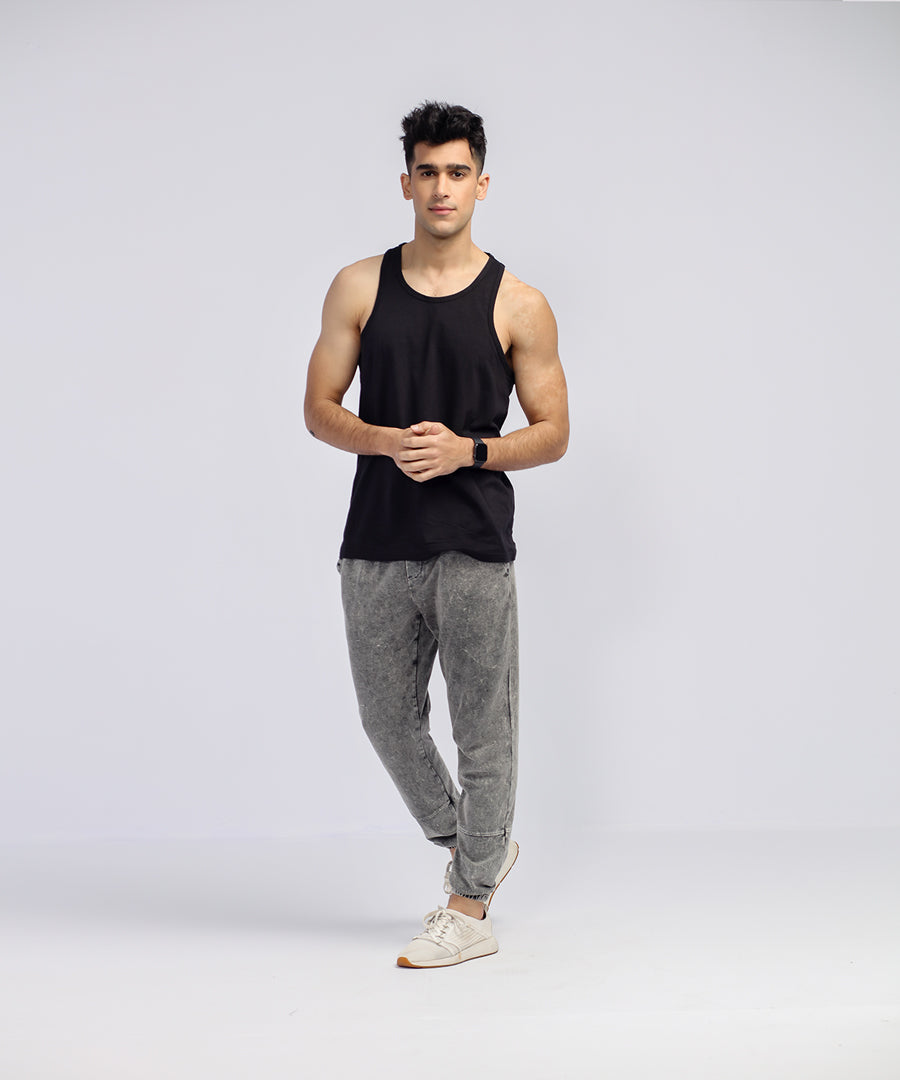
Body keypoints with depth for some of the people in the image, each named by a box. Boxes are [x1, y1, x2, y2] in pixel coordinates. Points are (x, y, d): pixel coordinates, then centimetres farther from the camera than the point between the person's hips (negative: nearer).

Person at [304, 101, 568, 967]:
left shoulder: (518, 305, -1)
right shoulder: (359, 287, 5)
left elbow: (552, 433, 1)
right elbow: (318, 408, 5)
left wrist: (467, 449, -15)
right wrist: (390, 441, -13)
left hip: (473, 546, -3)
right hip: (376, 544, 3)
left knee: (483, 727, 3)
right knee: (388, 718, 13)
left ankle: (471, 908, 17)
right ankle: (469, 846, 37)